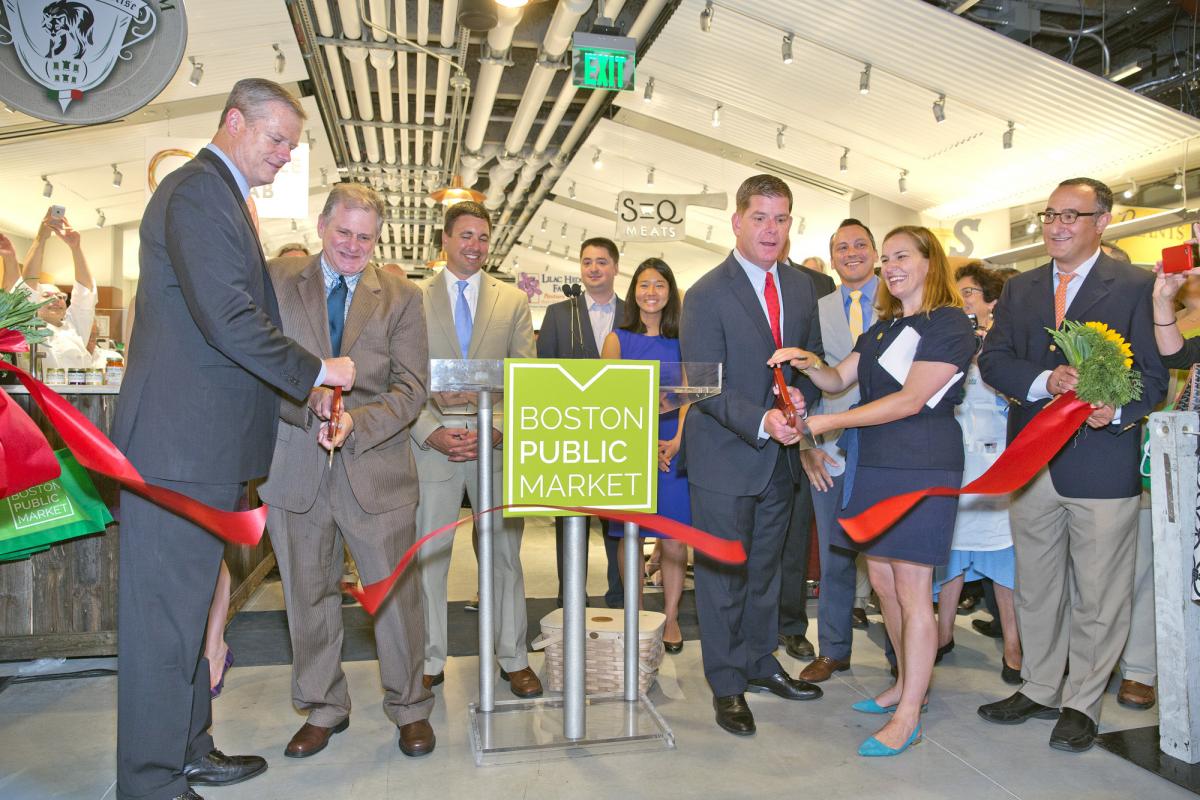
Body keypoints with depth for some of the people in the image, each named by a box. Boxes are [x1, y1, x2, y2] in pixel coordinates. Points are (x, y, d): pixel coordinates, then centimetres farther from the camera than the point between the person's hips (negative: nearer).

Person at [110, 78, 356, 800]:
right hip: (182, 441, -11)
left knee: (189, 604, 18)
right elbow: (228, 318, -22)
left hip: (206, 442, 11)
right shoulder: (198, 193, -12)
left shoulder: (222, 197, 22)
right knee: (166, 612, -1)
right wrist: (316, 371, -13)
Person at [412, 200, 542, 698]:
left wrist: (497, 430, -9)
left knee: (505, 555, 9)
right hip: (432, 447, 0)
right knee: (428, 558, 7)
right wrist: (432, 432, -11)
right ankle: (429, 663, 22)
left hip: (498, 448, 1)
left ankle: (513, 658, 23)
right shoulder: (414, 299, 5)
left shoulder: (514, 301, 9)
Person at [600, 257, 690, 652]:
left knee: (674, 535, 1)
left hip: (674, 447, 1)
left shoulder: (681, 341, 8)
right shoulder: (618, 339, 6)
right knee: (629, 533, 3)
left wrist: (677, 440, -12)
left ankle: (671, 618, 13)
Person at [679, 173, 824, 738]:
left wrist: (799, 398, -9)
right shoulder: (707, 295, -14)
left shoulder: (801, 288, 6)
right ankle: (727, 685, 22)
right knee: (723, 575, 6)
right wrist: (761, 421, -29)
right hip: (725, 457, -6)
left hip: (779, 456, 6)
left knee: (765, 568, 21)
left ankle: (760, 662, 39)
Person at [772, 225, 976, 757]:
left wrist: (827, 422, -21)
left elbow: (911, 399, -18)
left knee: (911, 590, -3)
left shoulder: (949, 326, -9)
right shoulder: (883, 327, 17)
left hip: (922, 467, -8)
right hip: (873, 465, 8)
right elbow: (839, 380, 15)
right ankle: (907, 683, 31)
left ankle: (908, 716, 8)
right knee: (882, 581, 13)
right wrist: (808, 364, -8)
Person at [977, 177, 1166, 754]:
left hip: (1102, 460, -4)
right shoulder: (1019, 289, 12)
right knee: (1034, 587, 15)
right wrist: (1045, 380, -17)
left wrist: (1117, 409, -25)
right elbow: (993, 359, 2)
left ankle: (1081, 703, 22)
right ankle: (1039, 689, 31)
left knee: (1097, 595, 5)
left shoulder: (1136, 286, 0)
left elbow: (1154, 374, -5)